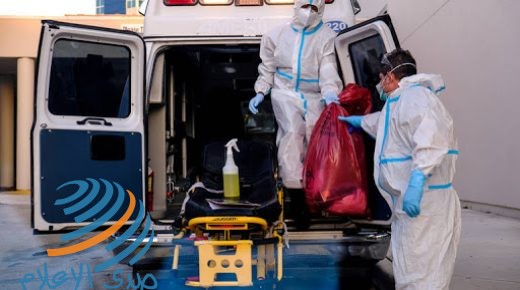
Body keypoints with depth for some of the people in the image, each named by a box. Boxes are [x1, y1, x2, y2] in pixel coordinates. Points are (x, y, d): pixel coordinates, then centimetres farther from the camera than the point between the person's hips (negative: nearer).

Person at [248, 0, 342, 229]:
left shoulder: (326, 36, 5)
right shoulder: (278, 34, 10)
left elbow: (328, 68, -9)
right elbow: (267, 68, 15)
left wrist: (329, 91, -27)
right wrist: (260, 92, 2)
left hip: (313, 96, 1)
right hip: (285, 92, -1)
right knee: (293, 132, -20)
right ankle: (297, 198, -22)